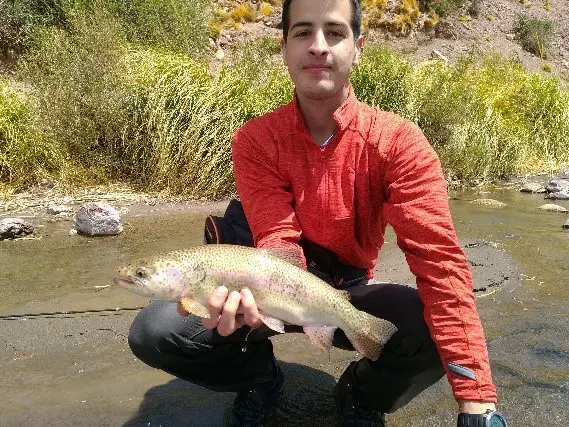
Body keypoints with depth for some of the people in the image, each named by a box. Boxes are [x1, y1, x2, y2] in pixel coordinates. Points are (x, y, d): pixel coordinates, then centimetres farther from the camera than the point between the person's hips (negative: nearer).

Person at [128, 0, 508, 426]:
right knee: (153, 332, -20)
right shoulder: (256, 140, -14)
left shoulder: (398, 141, -17)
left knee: (439, 333, -31)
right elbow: (279, 241, -22)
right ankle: (261, 379, 11)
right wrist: (255, 293, -48)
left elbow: (439, 258, -26)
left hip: (350, 291, 0)